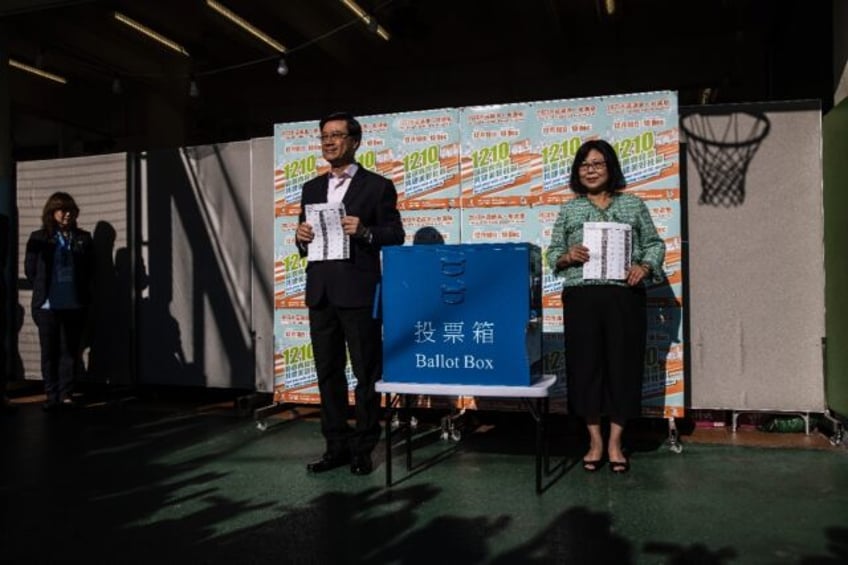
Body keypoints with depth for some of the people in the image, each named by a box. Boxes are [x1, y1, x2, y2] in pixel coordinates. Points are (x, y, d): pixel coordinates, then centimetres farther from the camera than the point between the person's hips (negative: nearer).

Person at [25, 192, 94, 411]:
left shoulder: (83, 238, 6)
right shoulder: (39, 238, 2)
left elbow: (90, 269, 10)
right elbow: (30, 269, 5)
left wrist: (82, 292, 4)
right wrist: (42, 291, 4)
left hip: (75, 305, 1)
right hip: (47, 305, -1)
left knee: (70, 351, 5)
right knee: (50, 352, 4)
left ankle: (66, 394, 12)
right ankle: (52, 396, 11)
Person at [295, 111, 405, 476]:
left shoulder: (377, 186, 1)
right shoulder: (312, 189, 16)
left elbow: (396, 235, -2)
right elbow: (305, 243, 19)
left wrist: (364, 231, -19)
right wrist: (302, 237, -4)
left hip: (358, 293, -5)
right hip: (320, 292, 5)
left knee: (366, 373, 2)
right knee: (328, 372, 10)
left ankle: (363, 448, 13)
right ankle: (336, 445, 21)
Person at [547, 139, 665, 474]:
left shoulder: (633, 205, 11)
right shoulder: (569, 210, 12)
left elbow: (655, 244, 9)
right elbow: (553, 254, 10)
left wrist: (645, 267, -10)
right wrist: (567, 257, -11)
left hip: (624, 296, 0)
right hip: (581, 298, 1)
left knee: (622, 364, 2)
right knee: (585, 364, 3)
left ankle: (615, 442, 14)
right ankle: (595, 440, 16)